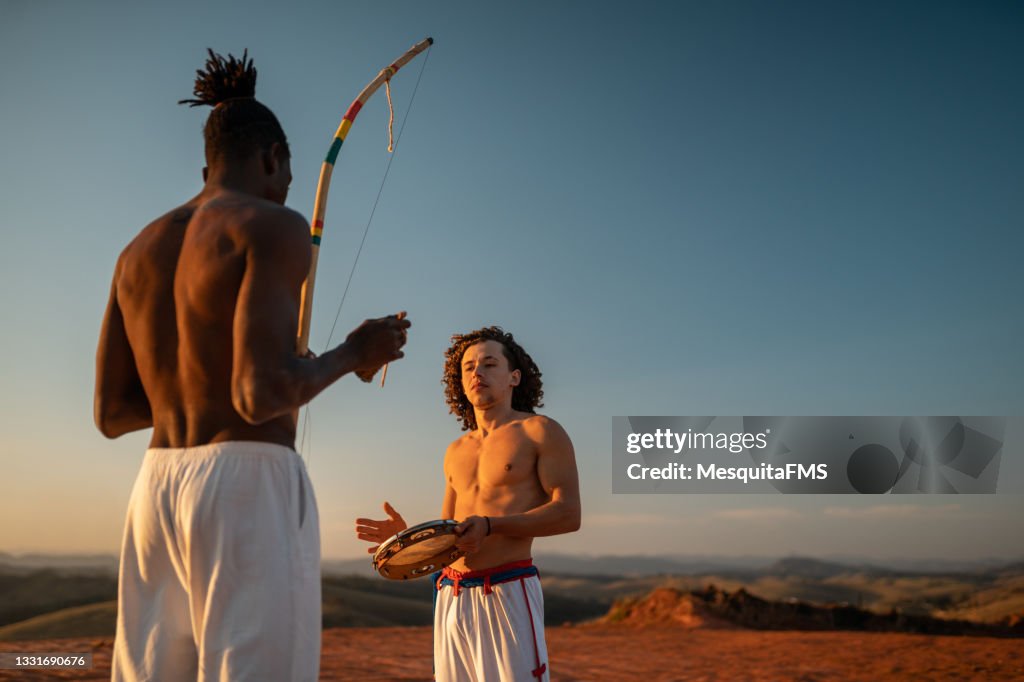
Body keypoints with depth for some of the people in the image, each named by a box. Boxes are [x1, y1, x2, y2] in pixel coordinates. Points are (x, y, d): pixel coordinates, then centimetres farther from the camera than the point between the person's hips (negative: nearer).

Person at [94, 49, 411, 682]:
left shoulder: (139, 251, 18)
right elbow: (261, 396, -18)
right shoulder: (276, 228, -6)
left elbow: (111, 413, 17)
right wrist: (354, 355, 0)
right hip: (251, 498, -8)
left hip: (159, 498, 8)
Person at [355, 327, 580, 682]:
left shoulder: (540, 431, 1)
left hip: (508, 593, -6)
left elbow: (568, 514, -9)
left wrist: (490, 525, -20)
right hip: (451, 597, 6)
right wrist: (407, 534, 2)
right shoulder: (456, 452, 19)